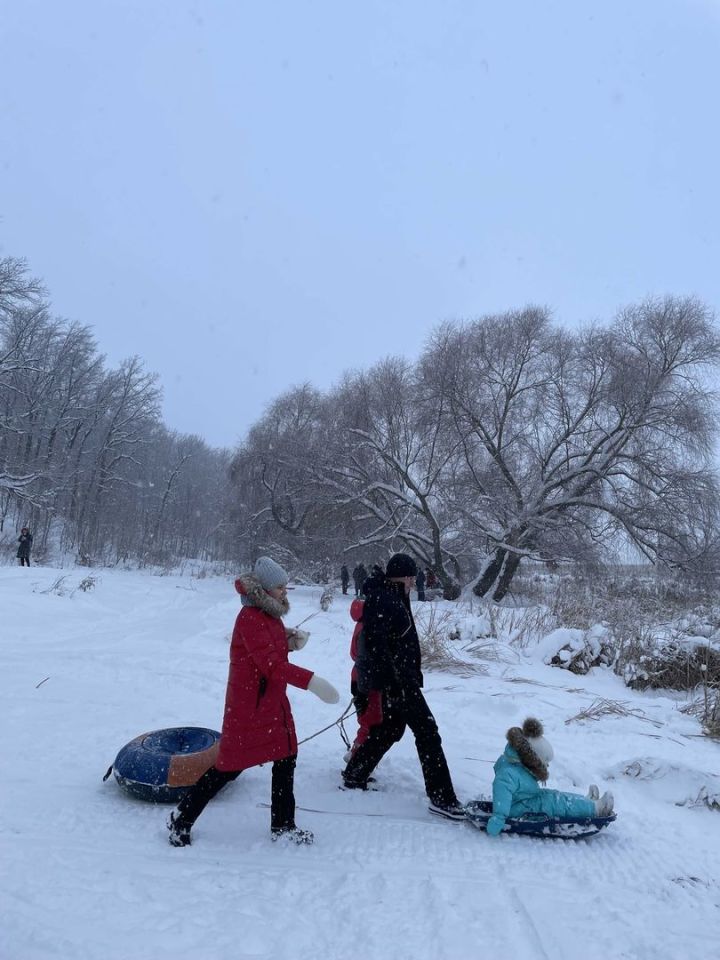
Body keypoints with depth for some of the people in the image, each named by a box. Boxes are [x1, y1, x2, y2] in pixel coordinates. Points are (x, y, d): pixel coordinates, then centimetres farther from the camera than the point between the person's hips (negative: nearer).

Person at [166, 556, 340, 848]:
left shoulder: (270, 615, 7)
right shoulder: (250, 618, -22)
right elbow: (270, 663, -30)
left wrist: (291, 641, -4)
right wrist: (310, 681, -35)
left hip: (274, 701, 9)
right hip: (249, 705, -9)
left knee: (286, 758, 13)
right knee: (230, 765, 2)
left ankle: (283, 826, 29)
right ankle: (181, 818, 23)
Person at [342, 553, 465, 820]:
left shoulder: (393, 596, 13)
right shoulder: (380, 599, -19)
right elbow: (376, 643, -25)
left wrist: (413, 673, 21)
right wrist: (393, 681, -26)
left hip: (401, 674, 10)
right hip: (394, 677, -10)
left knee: (392, 727, 19)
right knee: (426, 730, -6)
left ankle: (354, 775, 32)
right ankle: (441, 798, 0)